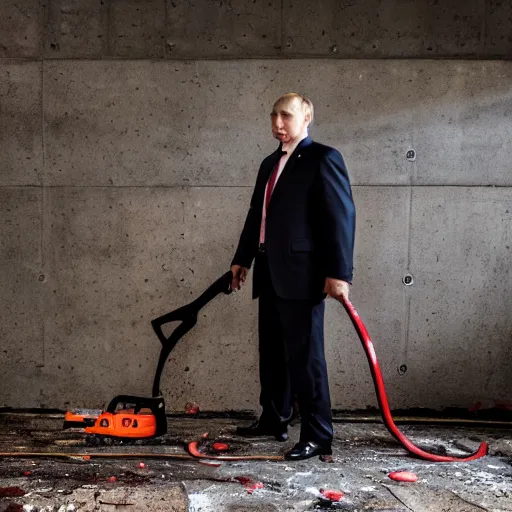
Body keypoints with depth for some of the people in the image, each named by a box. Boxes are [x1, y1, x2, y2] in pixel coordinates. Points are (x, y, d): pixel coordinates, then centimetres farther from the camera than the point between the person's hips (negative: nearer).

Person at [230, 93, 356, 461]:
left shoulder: (323, 158, -7)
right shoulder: (270, 164, 18)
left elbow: (342, 216, -14)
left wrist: (339, 272, -20)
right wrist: (242, 259, 23)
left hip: (302, 274, -8)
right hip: (270, 273, 8)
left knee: (305, 355, -5)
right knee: (272, 351, 16)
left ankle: (318, 436, 4)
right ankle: (274, 419, 30)